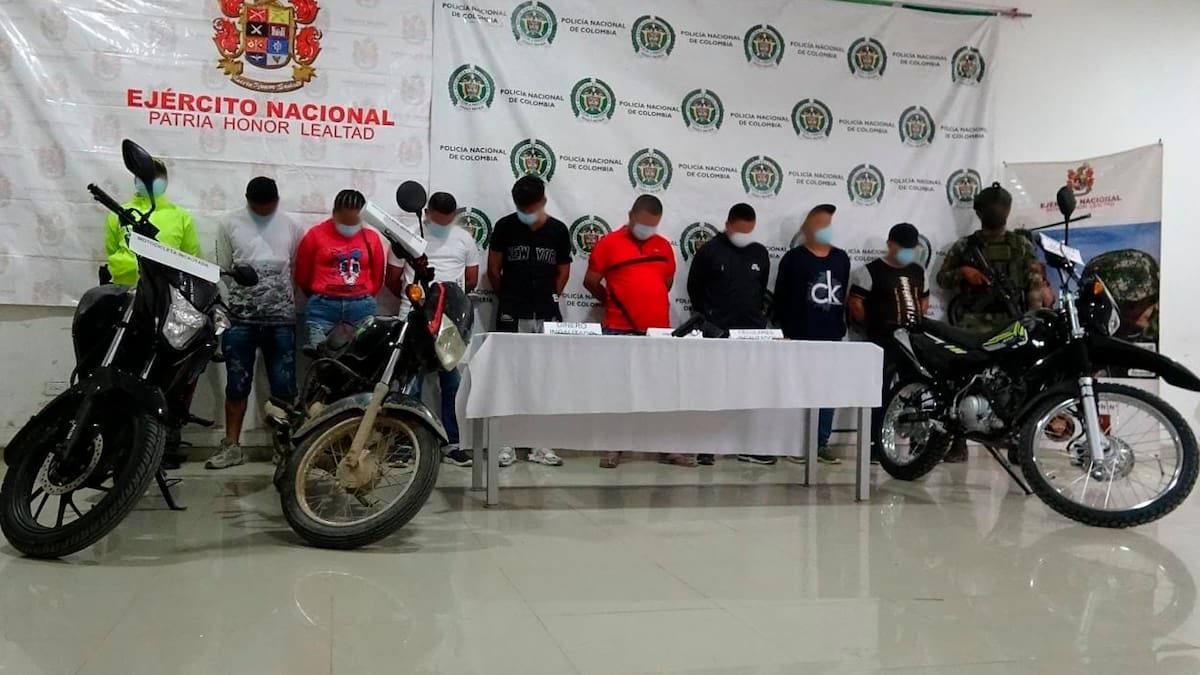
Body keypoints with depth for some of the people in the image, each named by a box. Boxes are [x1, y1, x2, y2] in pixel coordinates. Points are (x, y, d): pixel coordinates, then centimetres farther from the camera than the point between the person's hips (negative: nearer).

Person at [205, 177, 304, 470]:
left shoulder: (290, 226, 3)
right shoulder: (230, 223, 2)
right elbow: (222, 270, 6)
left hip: (281, 318, 0)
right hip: (240, 317, 0)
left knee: (283, 387, 4)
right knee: (237, 385, 5)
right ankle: (232, 445, 13)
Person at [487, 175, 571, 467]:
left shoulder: (558, 230, 3)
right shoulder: (505, 226, -1)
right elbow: (493, 269, 7)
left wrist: (550, 298, 10)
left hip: (547, 314, 2)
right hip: (511, 314, -2)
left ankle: (540, 443, 11)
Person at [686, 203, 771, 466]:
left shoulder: (760, 253, 10)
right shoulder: (709, 251, -3)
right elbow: (694, 288, 3)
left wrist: (757, 315, 13)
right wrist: (707, 319, 4)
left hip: (752, 331, 4)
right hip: (716, 332, -4)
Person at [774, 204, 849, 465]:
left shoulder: (841, 259, 13)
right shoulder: (794, 258, -2)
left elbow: (844, 297, 17)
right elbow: (780, 298, -2)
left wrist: (841, 330, 11)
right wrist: (786, 333, -7)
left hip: (832, 339, 4)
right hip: (800, 338, -4)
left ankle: (822, 443, 14)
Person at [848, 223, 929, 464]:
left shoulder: (918, 272, 16)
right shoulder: (871, 271, -5)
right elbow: (855, 304, -8)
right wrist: (874, 327, 1)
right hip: (883, 343, -6)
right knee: (880, 393, -5)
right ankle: (873, 444, 2)